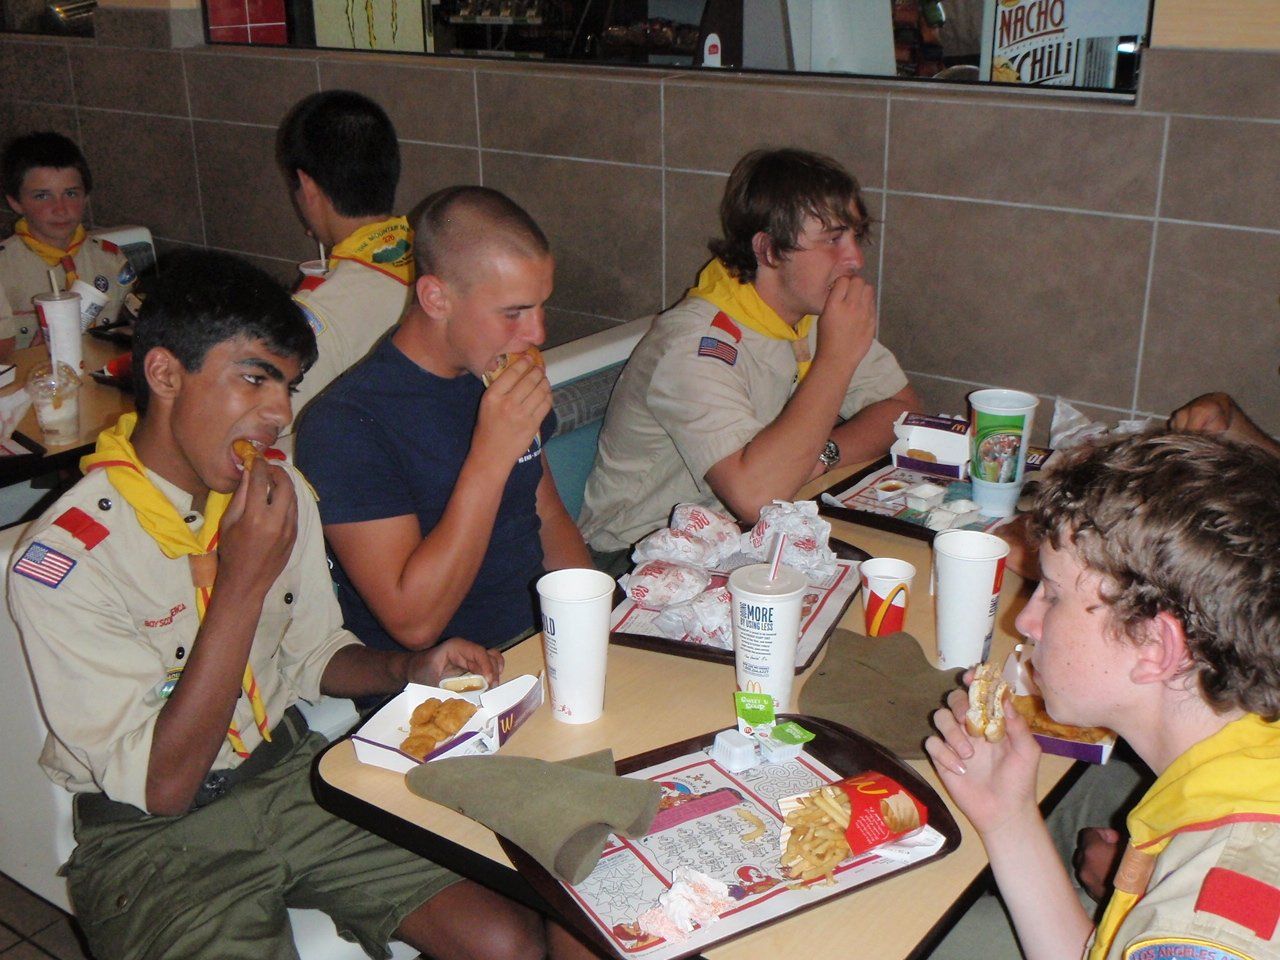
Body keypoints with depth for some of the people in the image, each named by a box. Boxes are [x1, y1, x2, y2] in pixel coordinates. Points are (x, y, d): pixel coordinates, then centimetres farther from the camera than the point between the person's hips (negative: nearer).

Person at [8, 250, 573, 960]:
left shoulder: (279, 493, 1)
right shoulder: (63, 560, -20)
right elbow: (161, 786, -20)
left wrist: (412, 669, -6)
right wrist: (243, 583, -26)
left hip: (290, 775, 6)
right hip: (152, 843, -6)